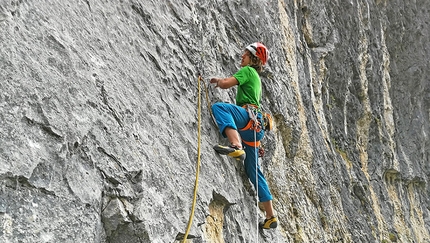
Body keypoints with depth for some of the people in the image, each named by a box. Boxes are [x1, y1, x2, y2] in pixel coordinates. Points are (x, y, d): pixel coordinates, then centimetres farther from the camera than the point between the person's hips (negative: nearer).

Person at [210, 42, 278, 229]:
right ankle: (270, 216, 10)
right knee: (252, 170, 9)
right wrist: (221, 82, 36)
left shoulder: (248, 70, 5)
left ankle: (237, 147, -53)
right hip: (252, 125, 9)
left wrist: (217, 81, 12)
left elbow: (227, 84, -7)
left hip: (248, 116, -9)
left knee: (219, 107, -32)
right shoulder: (255, 77, 32)